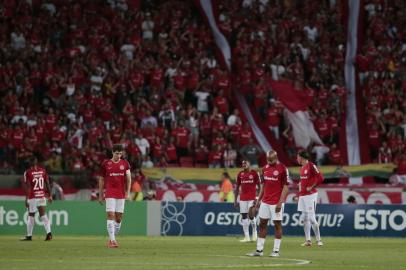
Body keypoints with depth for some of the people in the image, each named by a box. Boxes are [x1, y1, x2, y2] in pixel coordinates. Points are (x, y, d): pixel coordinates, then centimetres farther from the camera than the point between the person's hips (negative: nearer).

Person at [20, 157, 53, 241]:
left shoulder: (28, 172, -8)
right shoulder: (43, 170, 4)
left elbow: (27, 186, -12)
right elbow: (47, 183, 6)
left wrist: (26, 199, -11)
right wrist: (49, 195, 13)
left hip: (32, 197, -4)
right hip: (42, 196, 4)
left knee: (31, 215, 5)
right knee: (43, 214, 5)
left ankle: (29, 235, 11)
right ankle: (49, 232, -10)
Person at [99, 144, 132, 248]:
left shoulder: (125, 163, 6)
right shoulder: (106, 164, 2)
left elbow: (128, 178, -1)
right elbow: (101, 180, 9)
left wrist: (128, 193, -13)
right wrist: (100, 195, 10)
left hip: (121, 194, 2)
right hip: (110, 194, -2)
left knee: (119, 217, 4)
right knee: (111, 215, -12)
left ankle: (112, 238, 19)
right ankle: (112, 240, -14)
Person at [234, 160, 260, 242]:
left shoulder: (254, 173, -1)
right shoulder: (240, 174, 9)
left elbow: (259, 186, -2)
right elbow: (237, 187, 13)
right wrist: (235, 200, 9)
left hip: (252, 198, -4)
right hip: (243, 198, 4)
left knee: (251, 215, -9)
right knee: (244, 216, 1)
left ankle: (254, 233, 15)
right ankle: (246, 237, 3)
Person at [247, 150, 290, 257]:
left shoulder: (282, 169, -10)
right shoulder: (265, 168, 10)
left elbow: (286, 187, -11)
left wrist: (280, 202, -17)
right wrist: (258, 200, 13)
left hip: (276, 202, -7)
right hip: (265, 201, 7)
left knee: (277, 224, 0)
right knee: (262, 224, 7)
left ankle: (276, 250, 5)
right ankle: (259, 250, 11)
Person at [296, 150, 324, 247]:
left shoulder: (311, 166, -13)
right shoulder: (302, 168, 15)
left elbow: (320, 178, -21)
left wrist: (311, 187, -16)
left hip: (310, 195, -9)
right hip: (302, 196, 9)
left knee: (311, 218, -11)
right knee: (305, 218, 8)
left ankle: (318, 240, -3)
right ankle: (308, 240, 12)